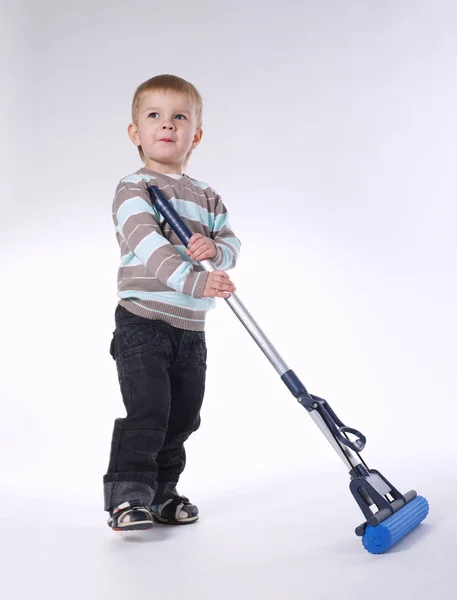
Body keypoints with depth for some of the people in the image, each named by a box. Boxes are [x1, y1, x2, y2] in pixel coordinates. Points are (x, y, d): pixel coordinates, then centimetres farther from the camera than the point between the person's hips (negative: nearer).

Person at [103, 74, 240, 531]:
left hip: (190, 329, 7)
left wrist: (214, 248, -15)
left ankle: (162, 493, 27)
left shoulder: (207, 197, 15)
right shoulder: (133, 188, -7)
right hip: (143, 324, -6)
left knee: (182, 417, 12)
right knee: (147, 413, -12)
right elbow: (148, 245, -22)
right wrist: (194, 280, -35)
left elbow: (232, 244, 9)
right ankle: (127, 496, 1)